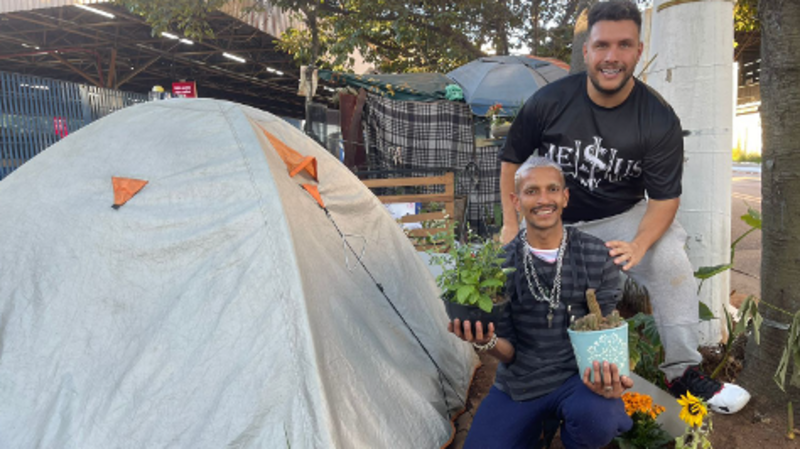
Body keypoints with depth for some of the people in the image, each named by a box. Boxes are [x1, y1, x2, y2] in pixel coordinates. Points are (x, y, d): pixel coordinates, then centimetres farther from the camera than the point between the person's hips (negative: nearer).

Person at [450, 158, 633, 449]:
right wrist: (487, 343, -27)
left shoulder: (597, 257, -6)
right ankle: (540, 425, 22)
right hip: (518, 385, 2)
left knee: (597, 419, -32)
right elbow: (508, 351, -3)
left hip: (579, 376, -1)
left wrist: (611, 376, -24)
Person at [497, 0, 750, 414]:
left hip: (622, 217, 0)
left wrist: (639, 245, -29)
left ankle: (682, 372, -3)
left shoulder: (659, 120, -15)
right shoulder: (548, 101, -14)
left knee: (671, 261, -22)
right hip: (553, 221, 1)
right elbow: (511, 160, -1)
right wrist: (511, 225, -3)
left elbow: (664, 196, -10)